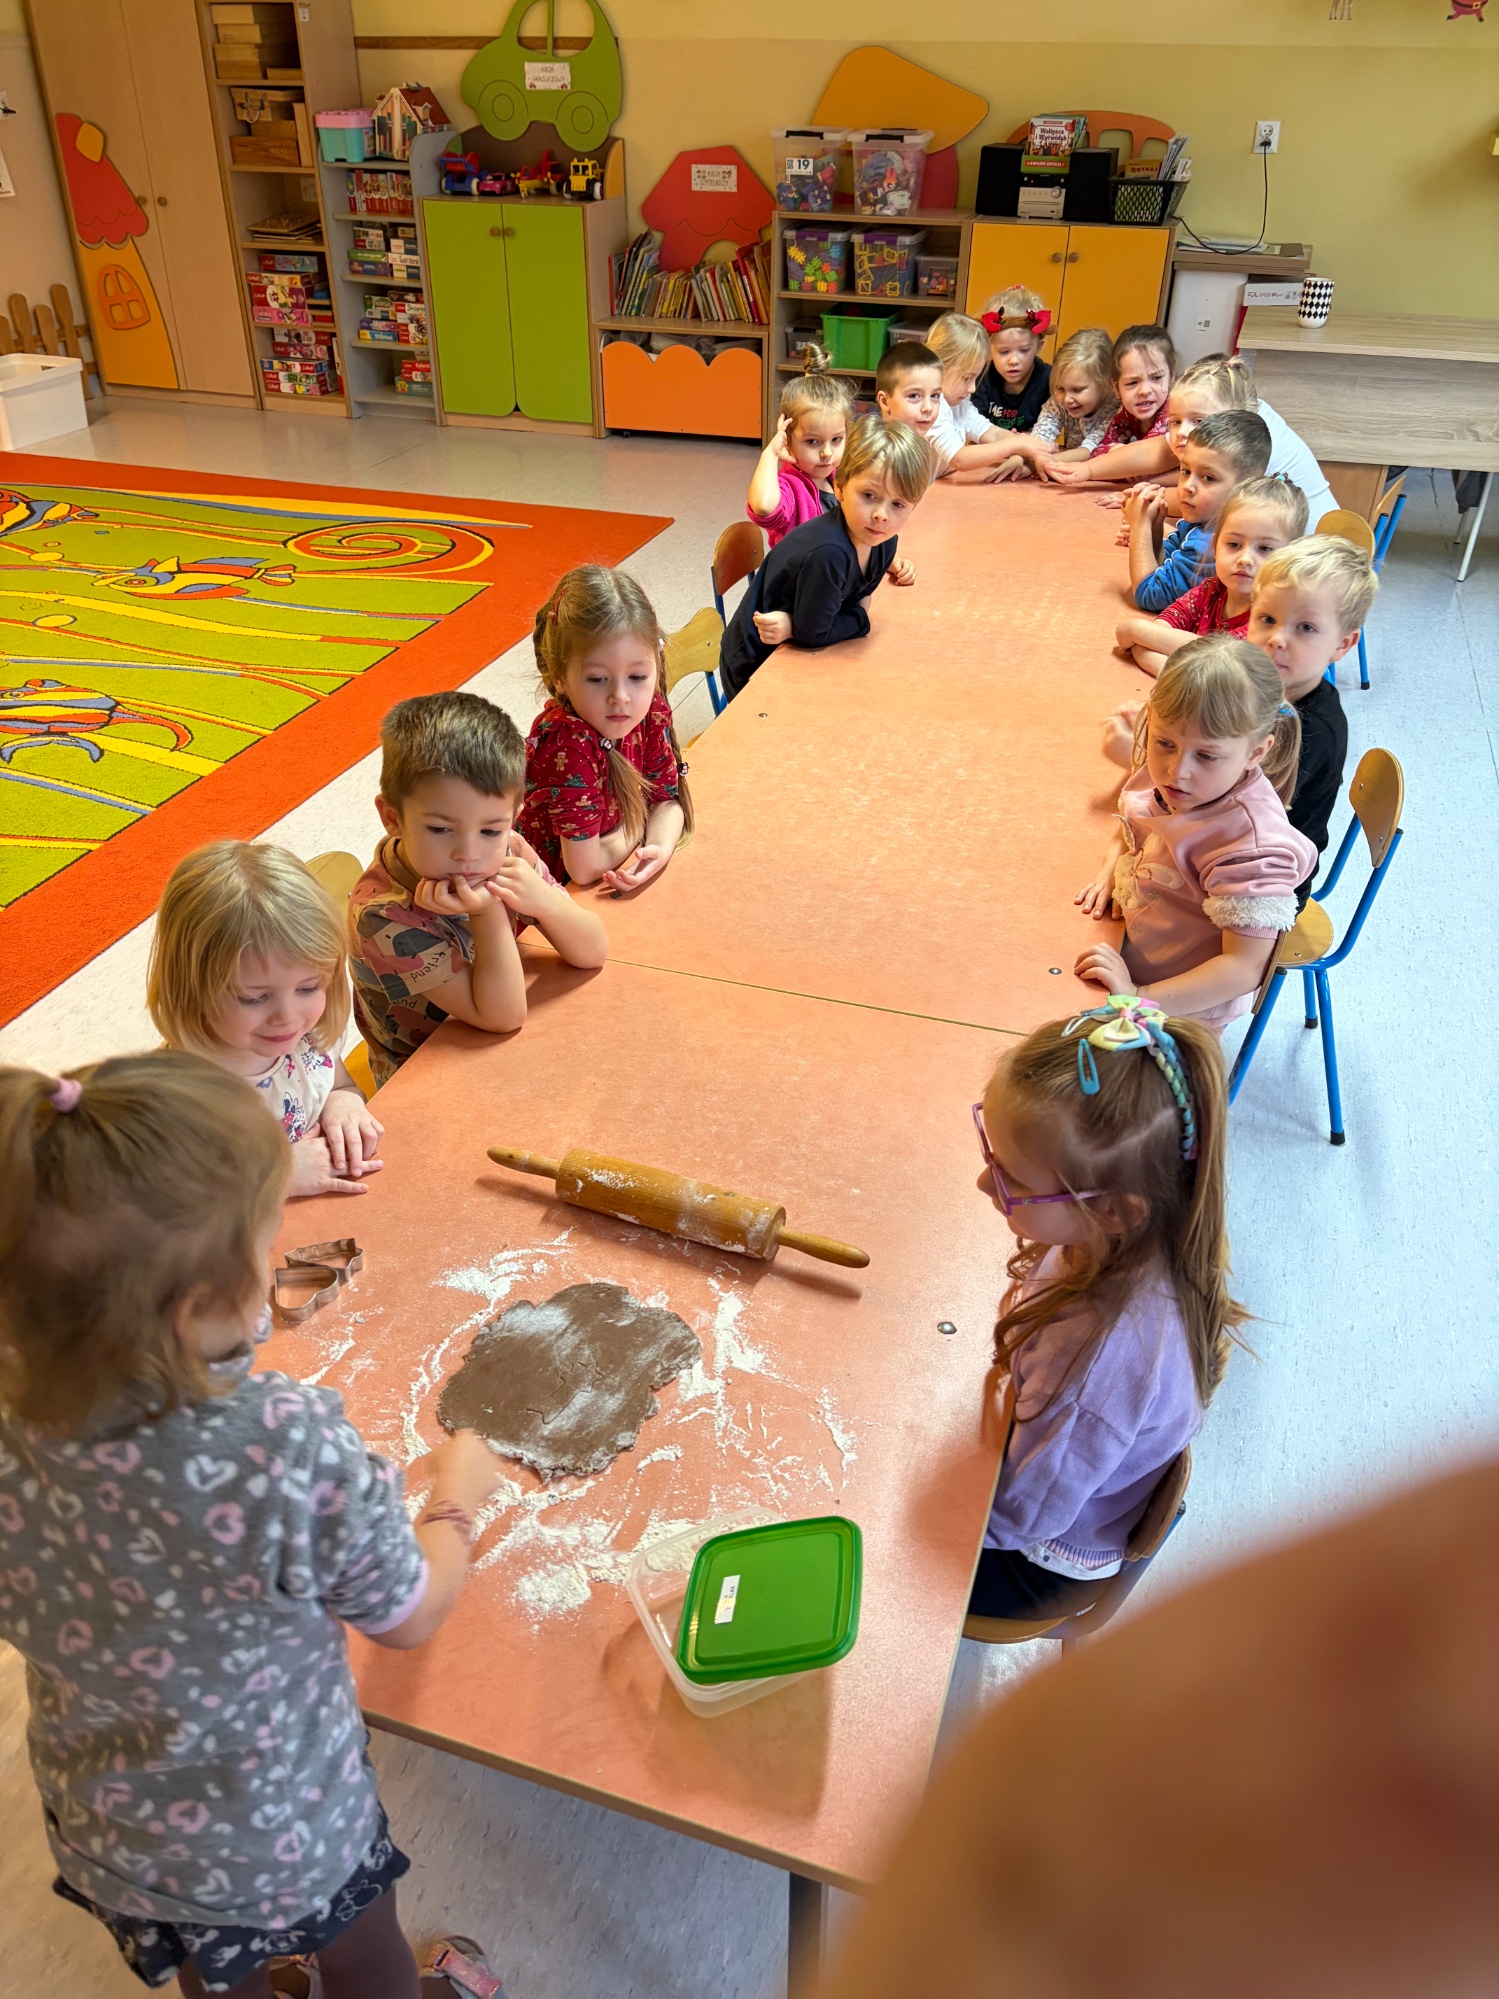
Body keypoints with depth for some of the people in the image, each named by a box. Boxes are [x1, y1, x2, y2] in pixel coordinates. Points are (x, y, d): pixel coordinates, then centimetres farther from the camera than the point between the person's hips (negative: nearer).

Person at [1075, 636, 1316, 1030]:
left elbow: (1244, 969, -32)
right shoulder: (1162, 770, -13)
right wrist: (1109, 871, -7)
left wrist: (1139, 997, -37)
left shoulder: (1253, 844, -34)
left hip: (1182, 1008, -7)